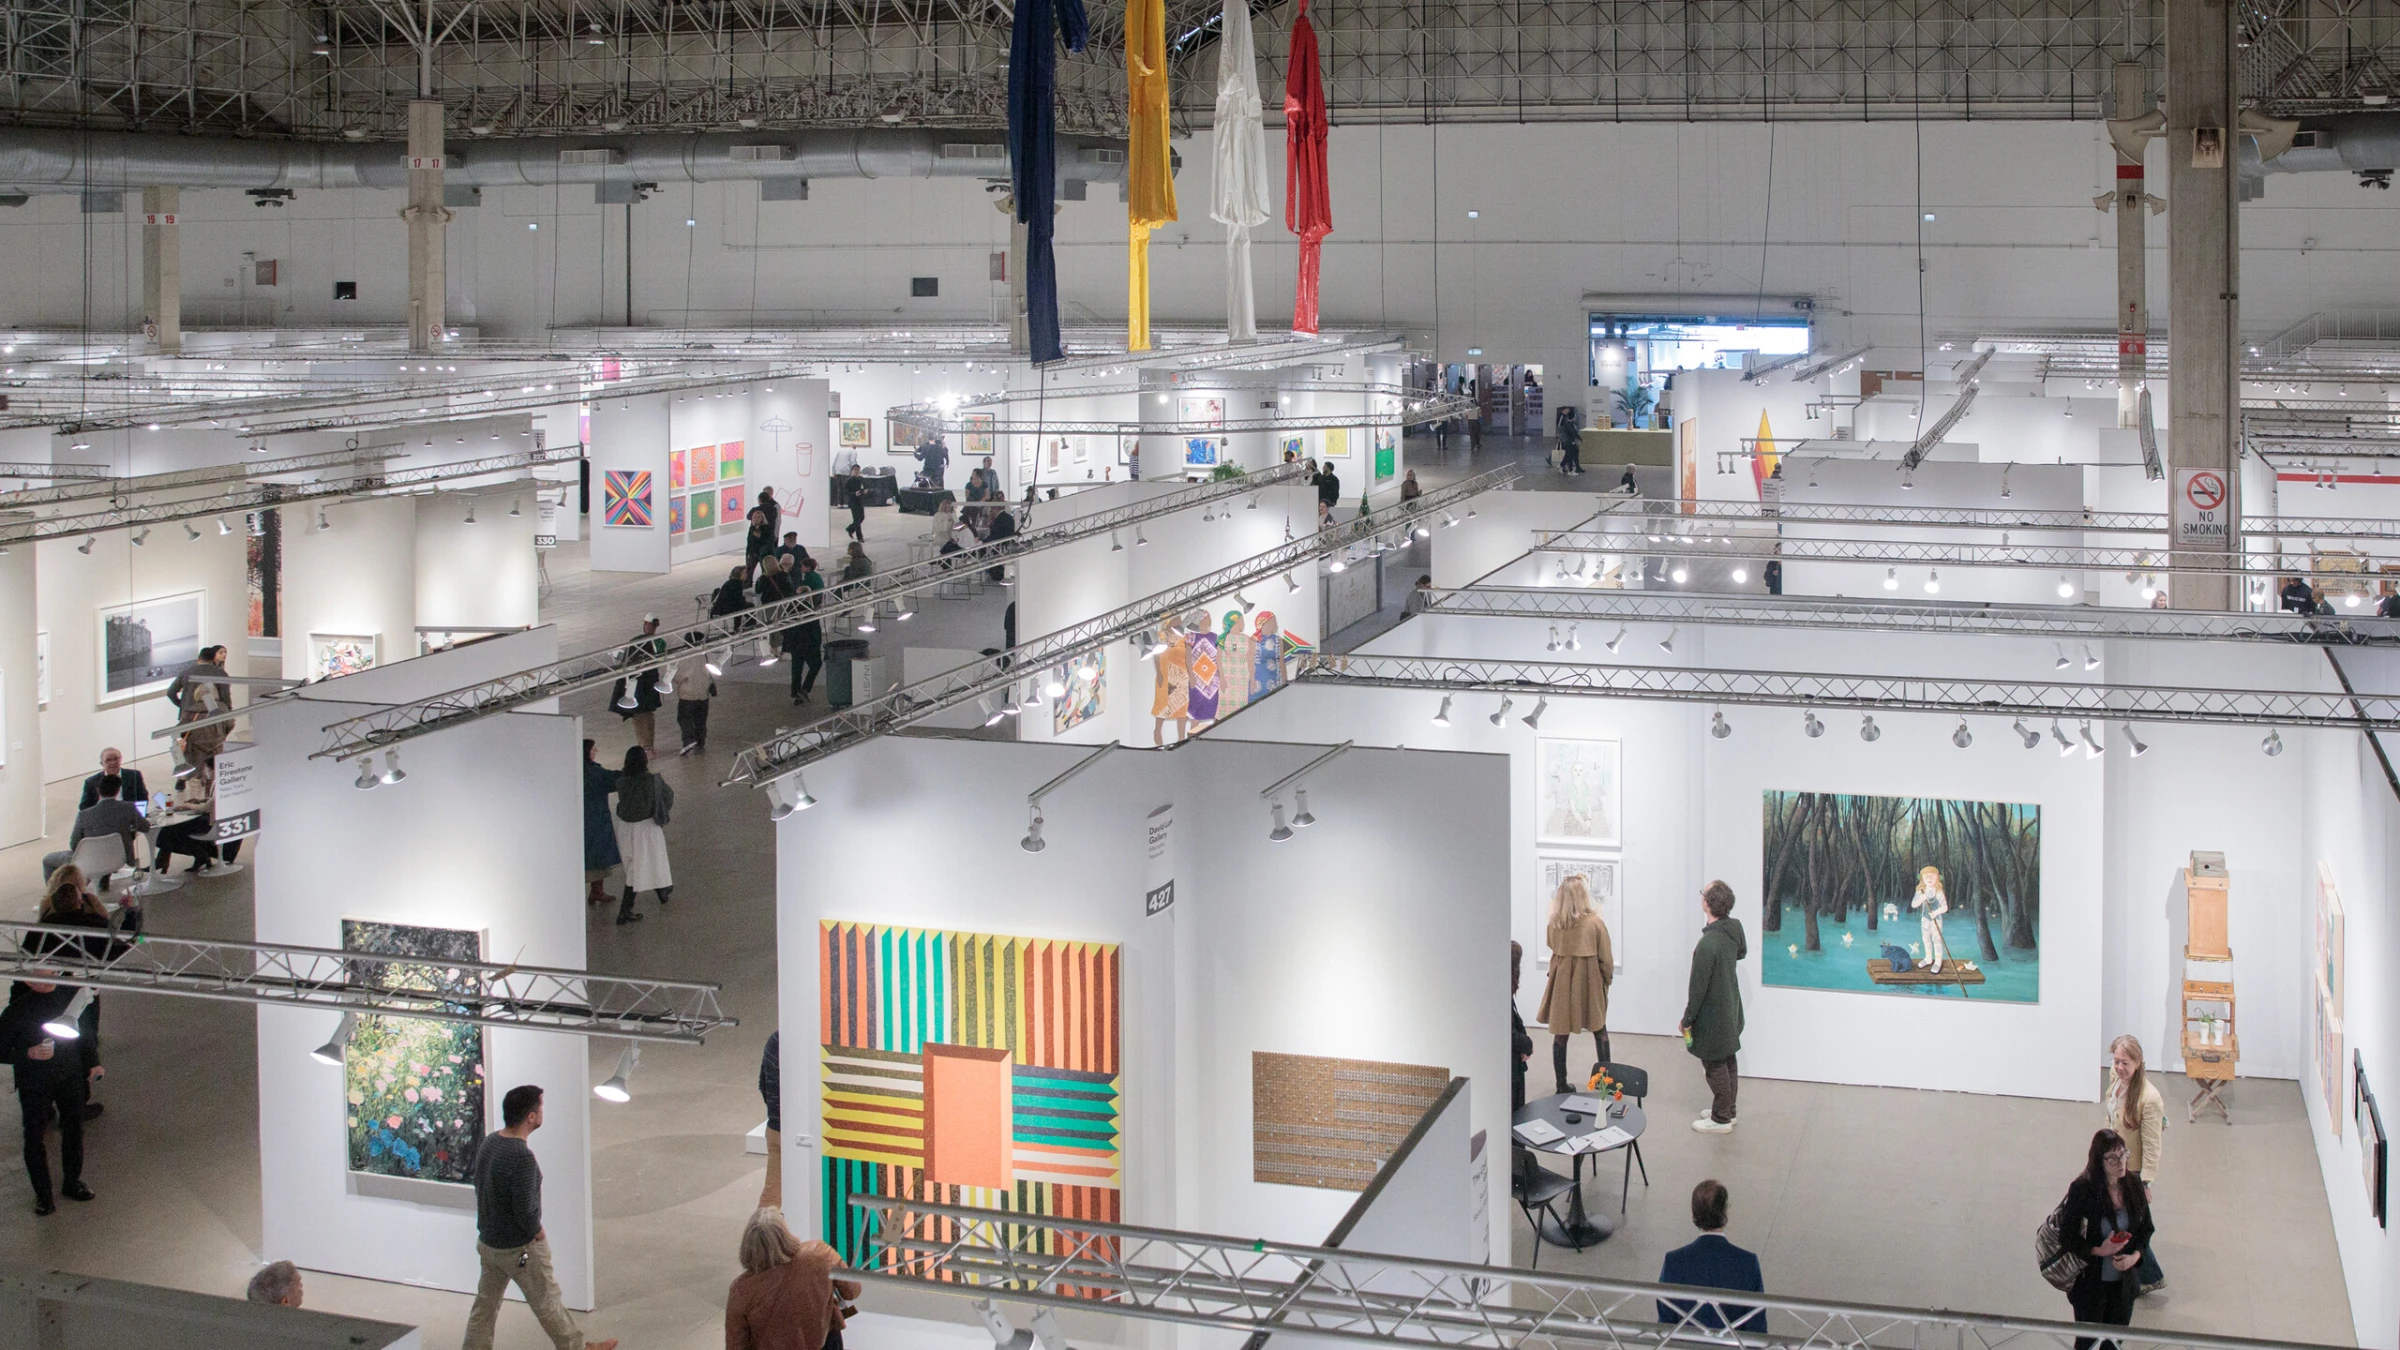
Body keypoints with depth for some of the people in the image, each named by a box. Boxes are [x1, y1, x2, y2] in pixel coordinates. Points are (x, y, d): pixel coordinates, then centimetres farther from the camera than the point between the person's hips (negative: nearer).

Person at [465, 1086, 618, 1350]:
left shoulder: (488, 1142, -4)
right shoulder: (522, 1157, -31)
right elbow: (526, 1211, -30)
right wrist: (538, 1233, -10)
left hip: (488, 1241, 7)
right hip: (520, 1249, -7)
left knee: (485, 1303, 18)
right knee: (547, 1303, 13)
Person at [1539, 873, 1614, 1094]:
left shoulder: (1554, 923, -6)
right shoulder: (1595, 923, -13)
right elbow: (1606, 959, -7)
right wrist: (1607, 979, 9)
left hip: (1561, 983, 1)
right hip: (1589, 984, -1)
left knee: (1560, 1034, 7)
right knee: (1599, 1031, 18)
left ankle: (1562, 1086, 10)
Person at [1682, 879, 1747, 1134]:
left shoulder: (1708, 943, -31)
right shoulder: (1735, 928, -6)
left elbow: (1698, 988, -23)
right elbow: (1742, 952, 18)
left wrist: (1687, 1019, -13)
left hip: (1712, 1015, -8)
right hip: (1730, 1010, 9)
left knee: (1715, 1067, 5)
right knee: (1728, 1061, 21)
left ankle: (1721, 1120, 17)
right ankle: (1728, 1110, 35)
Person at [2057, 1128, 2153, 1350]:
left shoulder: (2133, 1187, -5)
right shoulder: (2082, 1190, -19)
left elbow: (2146, 1228, 5)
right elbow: (2067, 1236, -13)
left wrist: (2135, 1255, -13)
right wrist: (2098, 1251, -26)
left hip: (2124, 1280, 4)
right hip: (2090, 1280, -4)